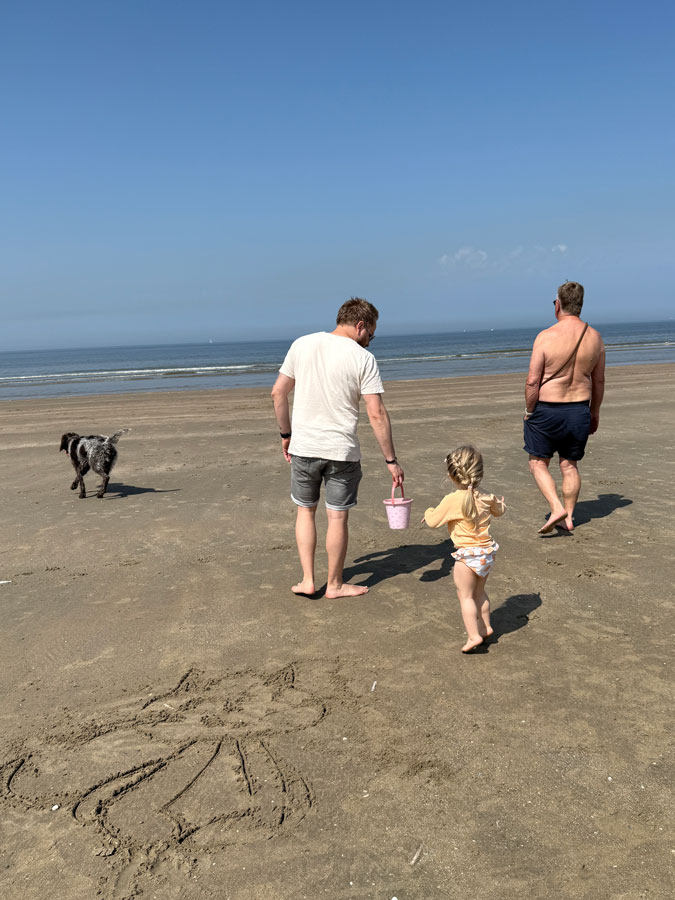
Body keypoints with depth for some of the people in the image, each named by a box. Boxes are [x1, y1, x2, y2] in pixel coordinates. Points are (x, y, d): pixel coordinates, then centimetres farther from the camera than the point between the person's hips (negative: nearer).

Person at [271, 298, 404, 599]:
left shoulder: (302, 345, 2)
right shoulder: (363, 358, -9)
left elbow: (278, 393, 4)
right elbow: (377, 414, -13)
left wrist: (286, 434, 15)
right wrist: (391, 461, -7)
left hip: (303, 447, 3)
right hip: (341, 450, -3)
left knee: (305, 510, 19)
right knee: (337, 517, 9)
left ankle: (307, 580, 19)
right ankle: (334, 584, 23)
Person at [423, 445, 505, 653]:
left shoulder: (452, 500, -18)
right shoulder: (486, 498, 0)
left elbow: (433, 522, -9)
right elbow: (499, 511, 23)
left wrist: (429, 512, 13)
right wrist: (500, 503, 46)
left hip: (467, 556, -7)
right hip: (487, 552, 7)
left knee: (465, 595, 3)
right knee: (479, 592, 24)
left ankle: (474, 636, 0)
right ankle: (485, 626, 34)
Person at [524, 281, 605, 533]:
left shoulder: (546, 336, -15)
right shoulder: (594, 337, 0)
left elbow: (532, 381, -16)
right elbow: (599, 381, 8)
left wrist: (528, 412, -3)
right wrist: (594, 412, 19)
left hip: (547, 409, -4)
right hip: (580, 409, 5)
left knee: (538, 463, 10)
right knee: (570, 465, 16)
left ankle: (557, 509, -4)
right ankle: (568, 516, 19)